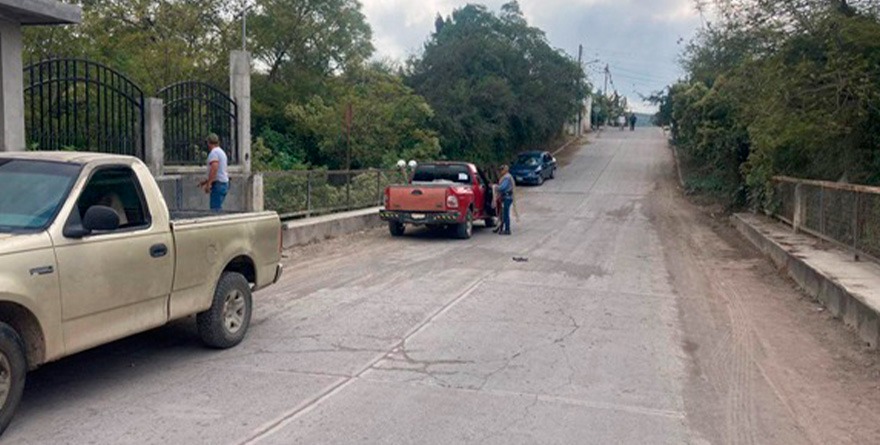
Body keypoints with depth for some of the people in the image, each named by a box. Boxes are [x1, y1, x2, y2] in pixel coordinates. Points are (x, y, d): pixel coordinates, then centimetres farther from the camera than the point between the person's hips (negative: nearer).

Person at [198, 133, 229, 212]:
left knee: (215, 209, -11)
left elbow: (214, 168, -23)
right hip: (224, 183, 10)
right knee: (218, 208, 11)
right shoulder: (222, 152, 21)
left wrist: (208, 183, -22)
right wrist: (206, 181, 29)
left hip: (218, 184, -10)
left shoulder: (214, 152, -9)